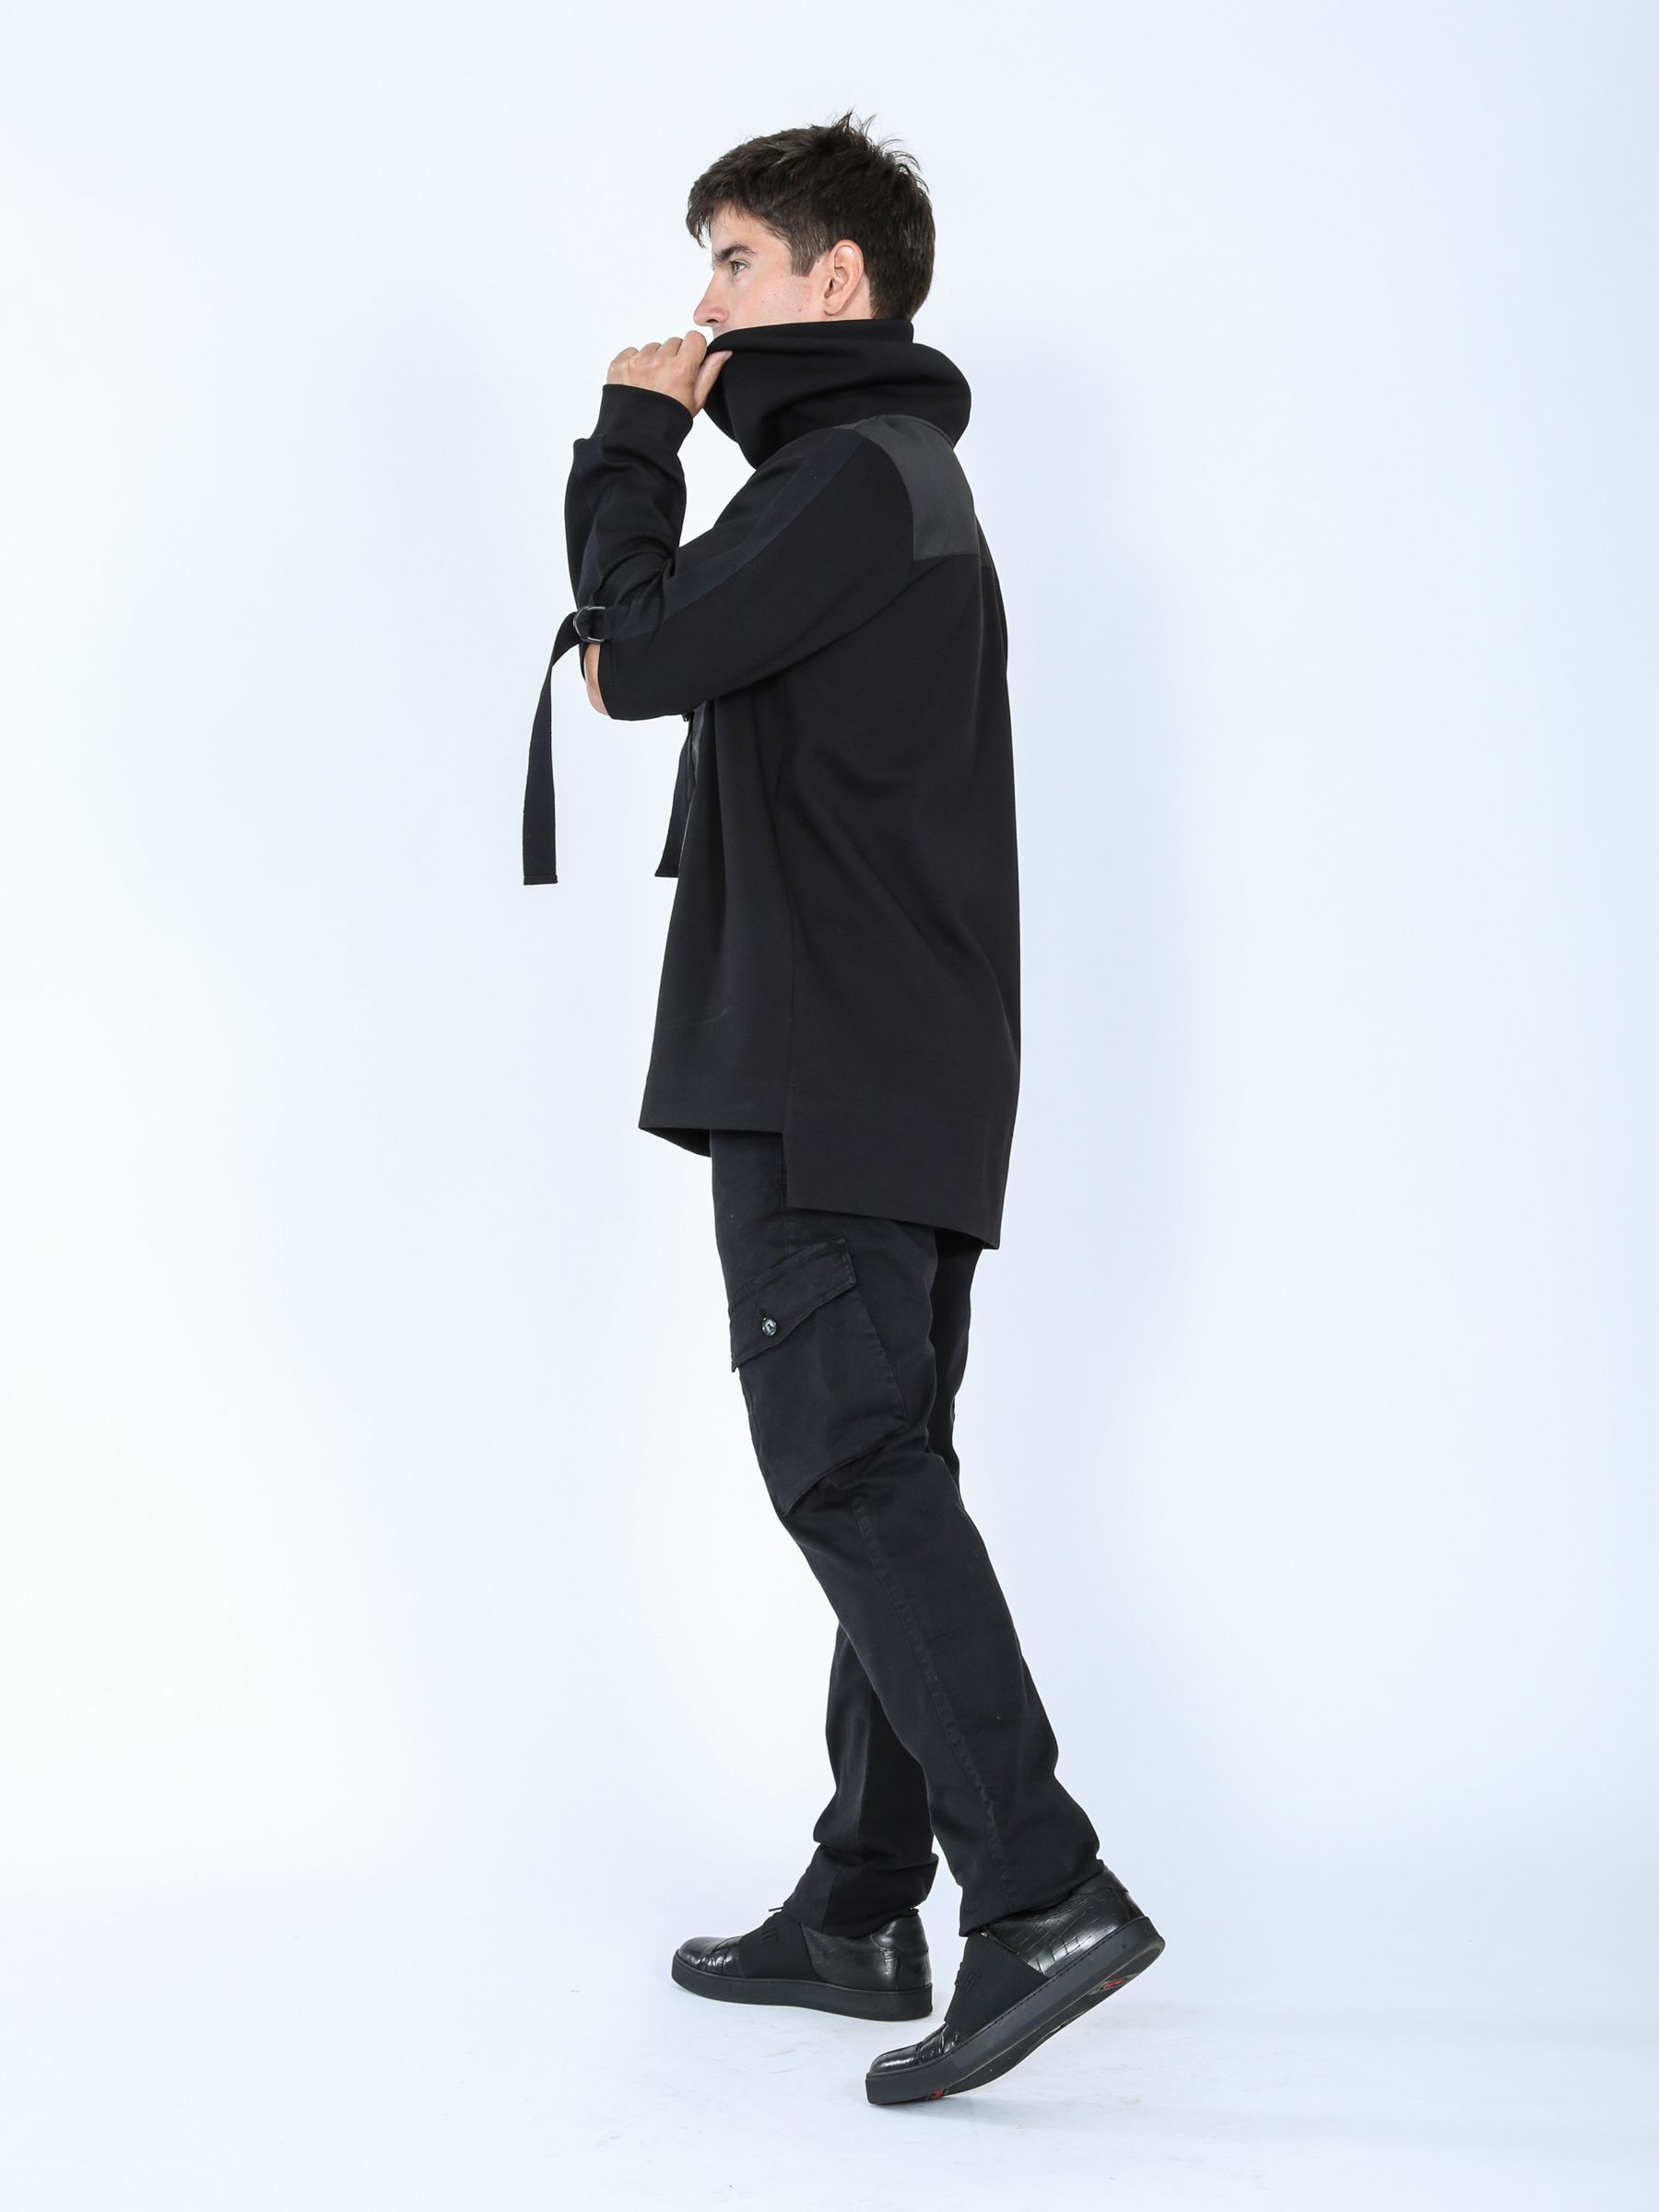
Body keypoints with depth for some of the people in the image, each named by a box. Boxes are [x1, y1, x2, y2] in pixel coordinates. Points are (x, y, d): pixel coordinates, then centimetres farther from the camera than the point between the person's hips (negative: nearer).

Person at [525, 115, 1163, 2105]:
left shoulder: (851, 473, -9)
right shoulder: (900, 475, 25)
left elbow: (636, 654, -13)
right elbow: (667, 665, 27)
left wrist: (633, 436, 0)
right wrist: (648, 640, 7)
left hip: (833, 1075, -10)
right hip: (899, 1080, 10)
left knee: (847, 1466, -13)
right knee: (876, 1475, 9)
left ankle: (1042, 1893, -14)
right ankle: (861, 1908, 15)